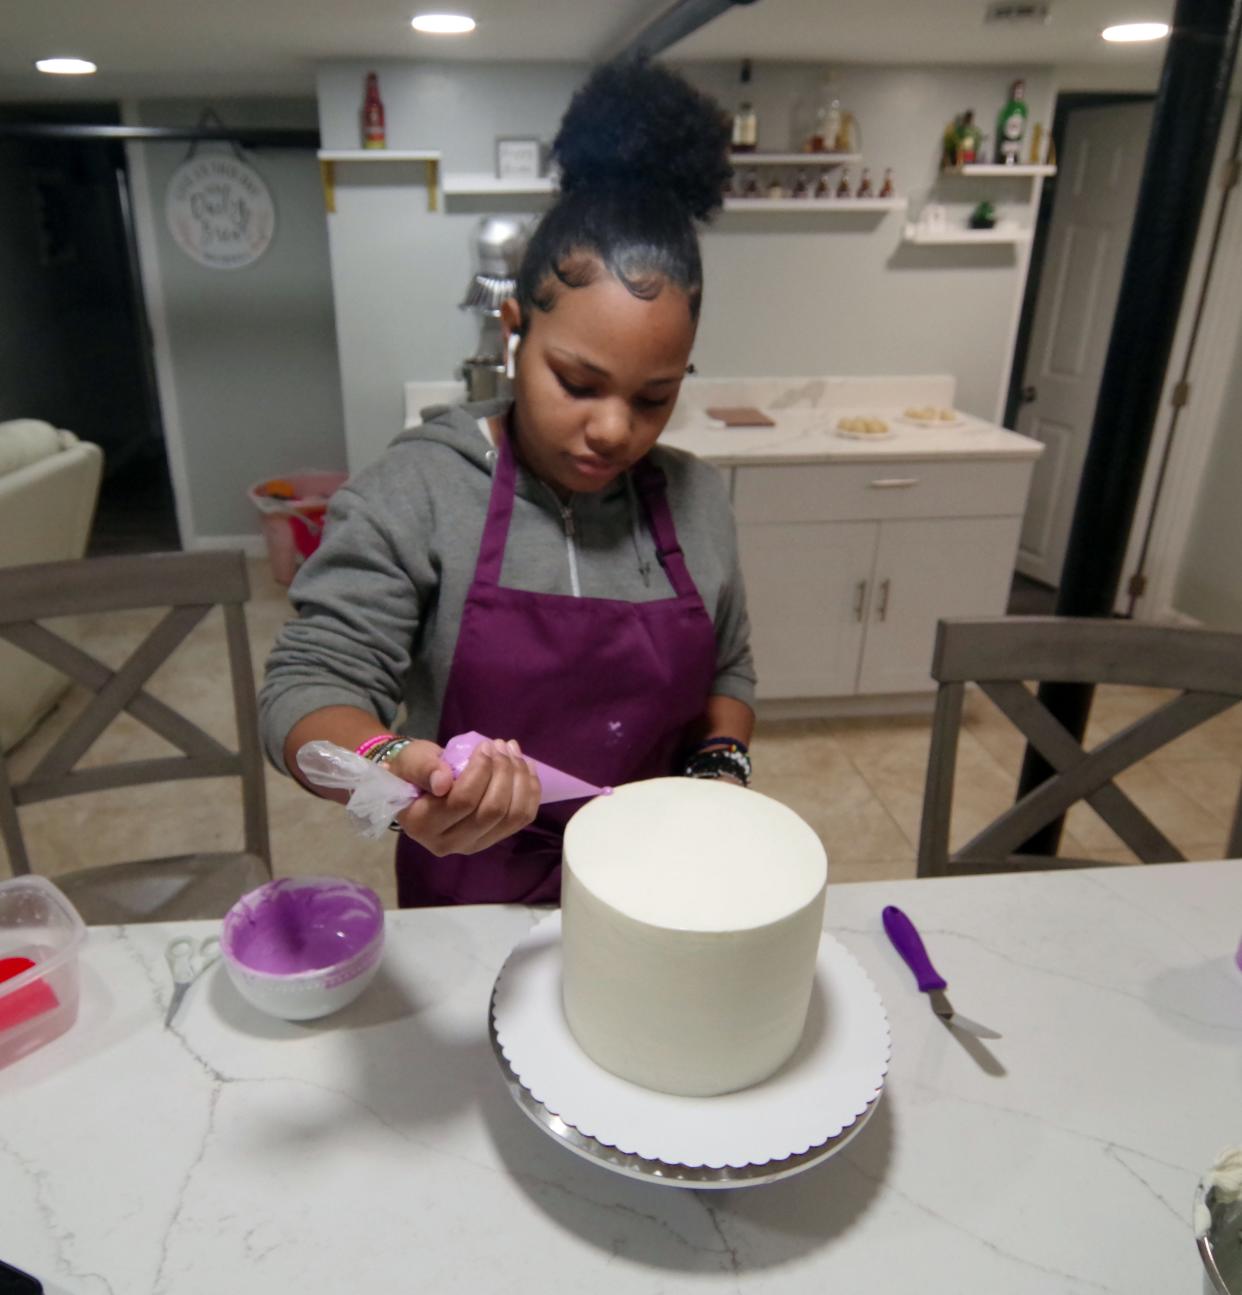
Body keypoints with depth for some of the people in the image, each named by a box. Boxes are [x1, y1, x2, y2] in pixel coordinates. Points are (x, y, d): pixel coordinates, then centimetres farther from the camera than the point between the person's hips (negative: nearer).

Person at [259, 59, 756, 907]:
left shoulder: (697, 499, -5)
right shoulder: (415, 493, -17)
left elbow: (726, 674, 6)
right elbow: (312, 684, -20)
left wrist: (720, 769, -13)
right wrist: (390, 766, -41)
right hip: (471, 907, -2)